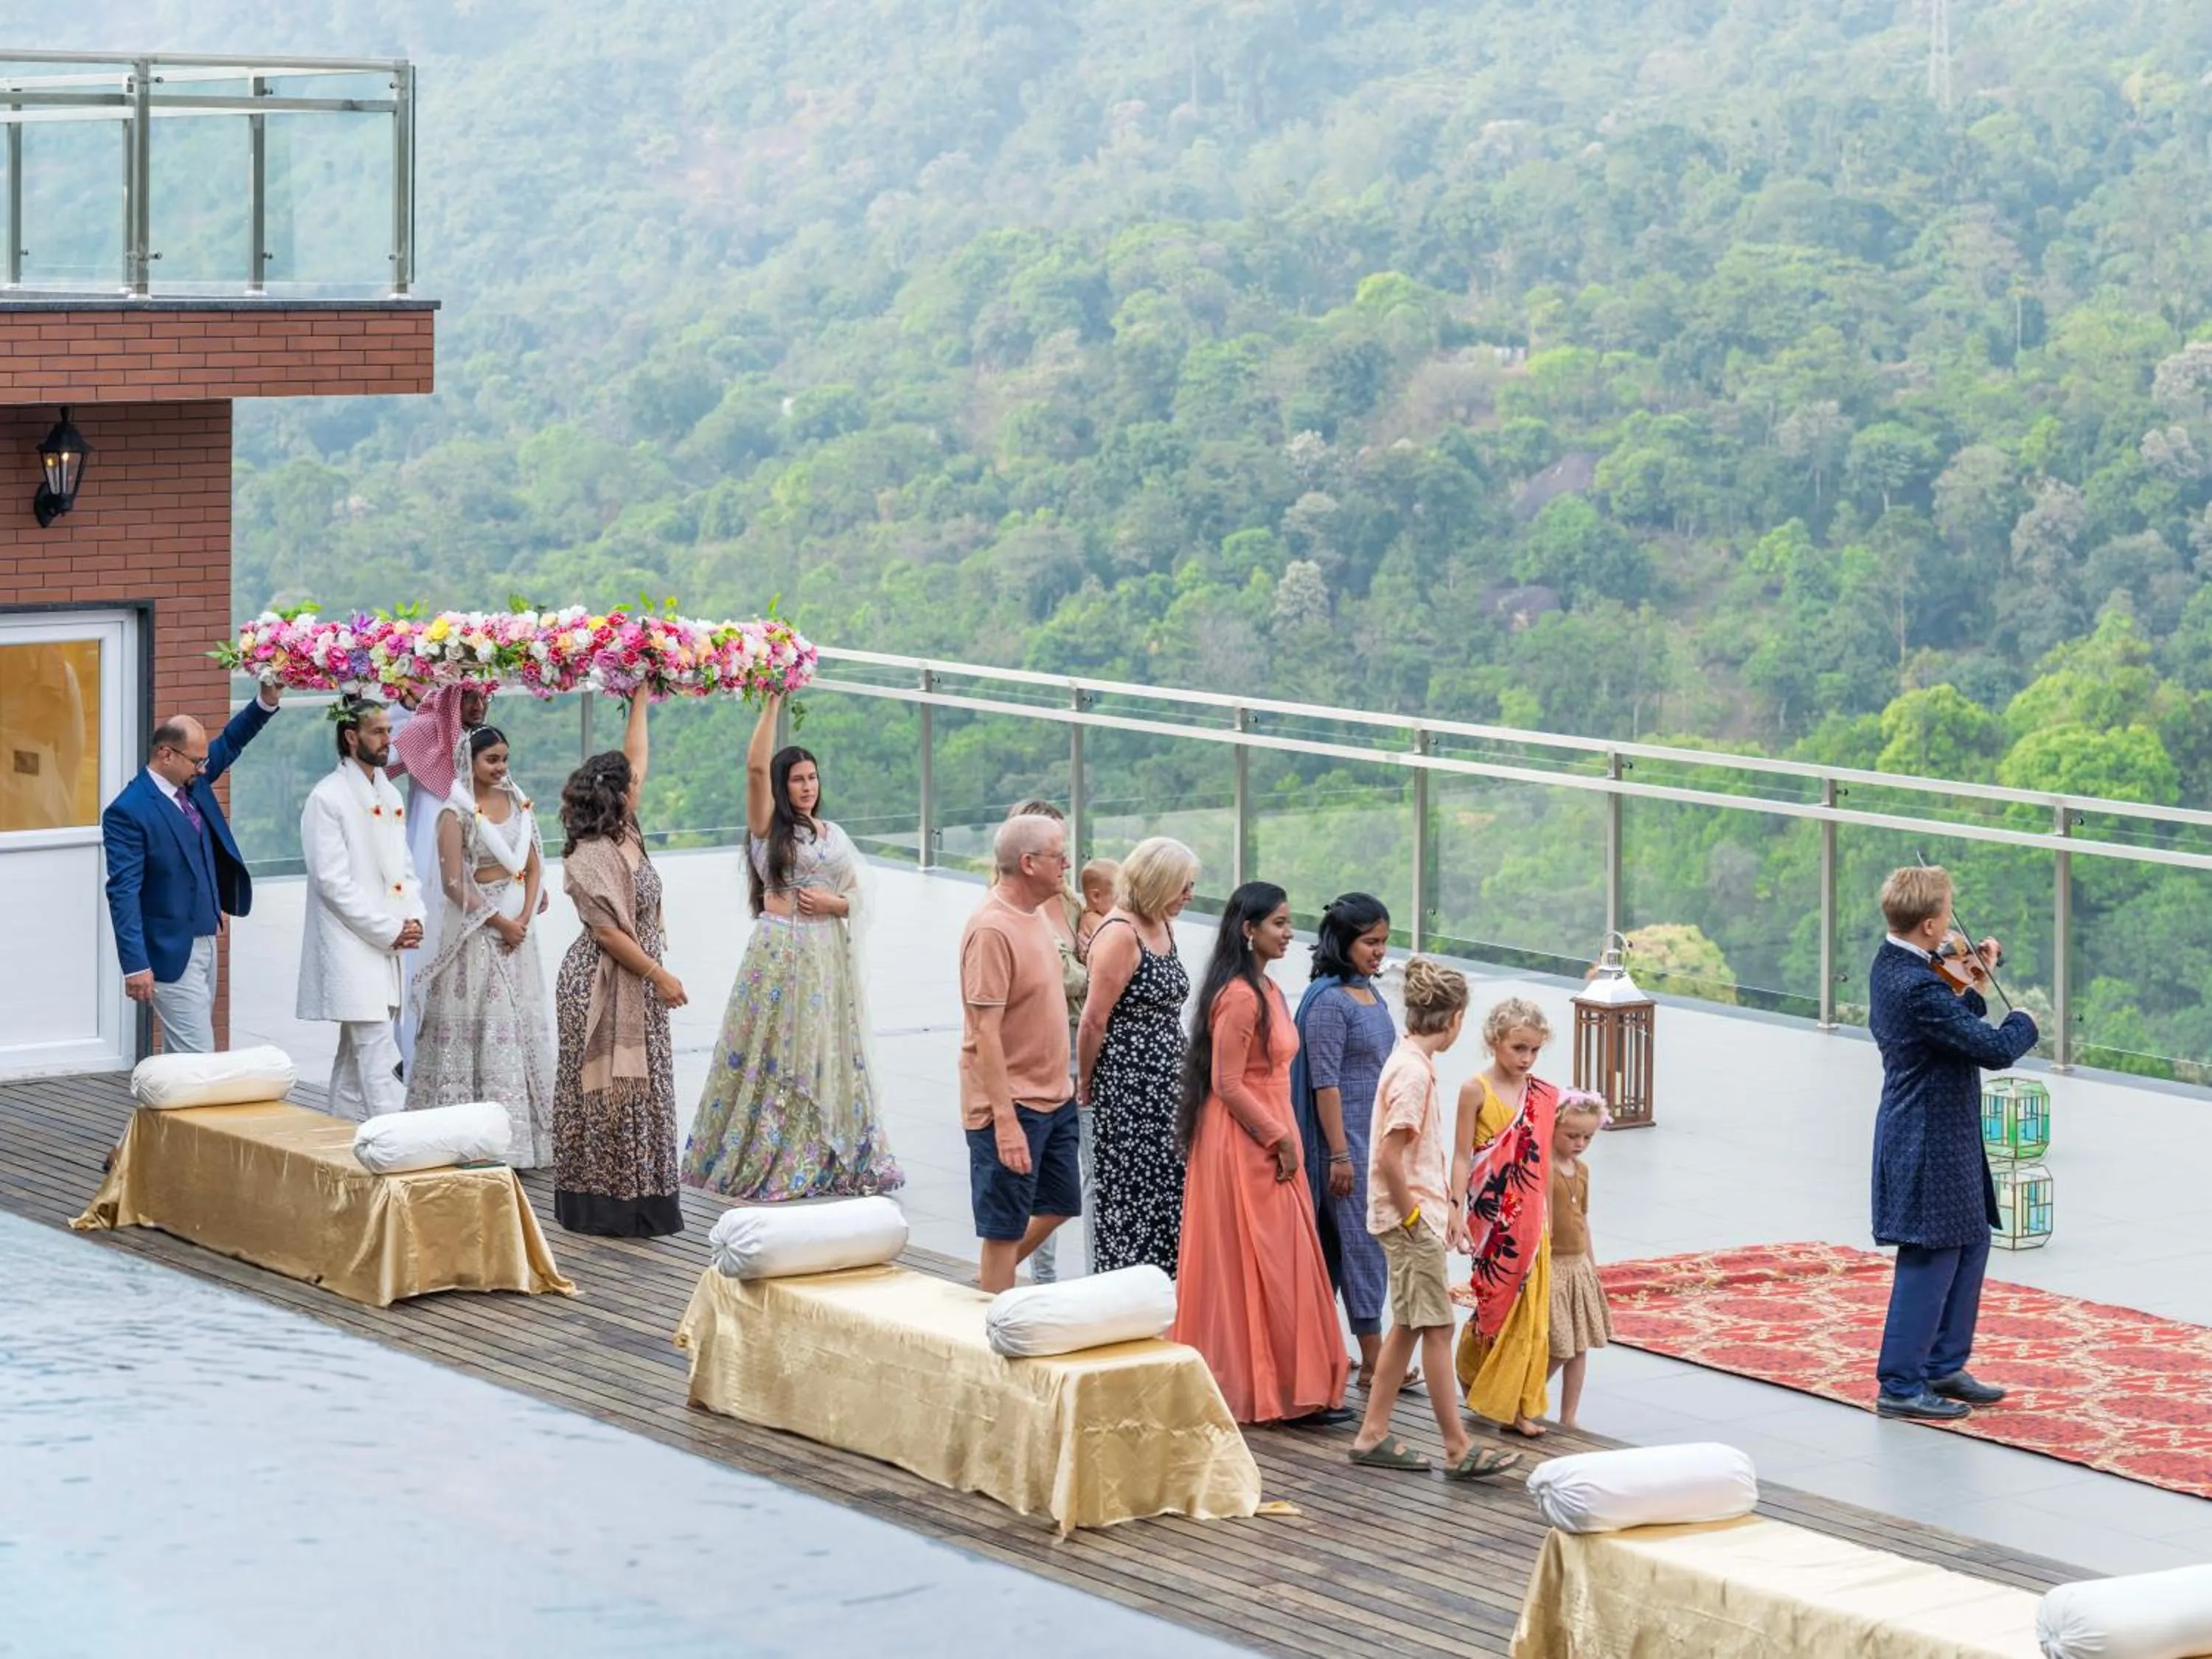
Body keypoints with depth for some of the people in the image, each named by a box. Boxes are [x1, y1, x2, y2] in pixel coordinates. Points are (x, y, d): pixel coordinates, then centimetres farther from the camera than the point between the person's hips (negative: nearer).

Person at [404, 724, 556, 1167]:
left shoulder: (517, 802, 10)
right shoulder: (457, 812, -8)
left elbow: (533, 866, 9)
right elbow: (453, 884, -12)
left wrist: (524, 918, -6)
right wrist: (499, 923, -13)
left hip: (517, 927, 6)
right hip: (476, 928, -6)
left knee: (520, 1027, 6)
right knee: (476, 1028, -5)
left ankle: (521, 1133, 10)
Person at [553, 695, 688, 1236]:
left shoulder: (625, 835, 5)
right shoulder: (588, 857, -19)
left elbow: (635, 756, 15)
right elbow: (608, 932, -21)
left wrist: (639, 699, 14)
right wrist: (659, 976, -17)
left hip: (637, 984, 9)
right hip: (603, 986, -9)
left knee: (640, 1090, 10)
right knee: (608, 1092, -4)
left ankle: (637, 1201, 14)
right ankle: (604, 1206, 1)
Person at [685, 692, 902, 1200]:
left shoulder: (834, 834, 14)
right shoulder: (768, 827, 0)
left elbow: (858, 894, 14)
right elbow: (757, 767, -14)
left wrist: (833, 903, -7)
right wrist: (772, 703, -15)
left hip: (829, 956, 5)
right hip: (780, 951, -5)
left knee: (829, 1054, 6)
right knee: (775, 1053, -4)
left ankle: (830, 1157, 12)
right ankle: (762, 1158, 1)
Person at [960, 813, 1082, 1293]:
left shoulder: (1033, 914, 9)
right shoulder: (992, 929, -21)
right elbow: (986, 1032, -23)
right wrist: (1005, 1120, -26)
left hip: (1053, 1097, 9)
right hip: (1012, 1105, -9)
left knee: (1058, 1205, 18)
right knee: (1005, 1227, 0)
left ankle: (992, 1284, 34)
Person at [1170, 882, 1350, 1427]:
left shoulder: (1267, 989, 13)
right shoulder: (1238, 996, -18)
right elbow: (1227, 1084, -20)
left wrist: (1284, 1137, 14)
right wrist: (1279, 1138, -15)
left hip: (1268, 1142, 10)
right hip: (1243, 1143, -10)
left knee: (1282, 1264, 11)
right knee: (1255, 1265, -4)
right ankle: (1283, 1390, -1)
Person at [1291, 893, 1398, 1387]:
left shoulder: (1370, 995, 12)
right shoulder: (1329, 1001, -15)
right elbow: (1325, 1083, -17)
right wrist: (1340, 1155, -19)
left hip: (1375, 1137, 9)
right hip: (1344, 1137, -9)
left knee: (1334, 1243, 12)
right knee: (1363, 1241, -6)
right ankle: (1373, 1362, -4)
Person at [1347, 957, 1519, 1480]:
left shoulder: (1411, 1061, 12)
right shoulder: (1414, 1070, -19)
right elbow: (1389, 1157, -24)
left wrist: (1450, 1207, 19)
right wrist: (1412, 1217, -16)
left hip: (1417, 1213, 10)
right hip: (1410, 1217, -10)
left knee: (1408, 1326, 13)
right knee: (1437, 1328, -6)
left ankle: (1372, 1436, 17)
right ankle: (1458, 1450, -4)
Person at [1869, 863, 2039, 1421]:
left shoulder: (1891, 966, 5)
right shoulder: (1918, 987, -27)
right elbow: (1997, 1050, -26)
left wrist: (1975, 990, 7)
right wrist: (2022, 1022, -7)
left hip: (1936, 1135, 10)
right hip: (1930, 1142, -10)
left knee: (1972, 1241, 19)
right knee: (1932, 1259, -1)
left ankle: (1945, 1366, 29)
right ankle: (1900, 1386, 7)